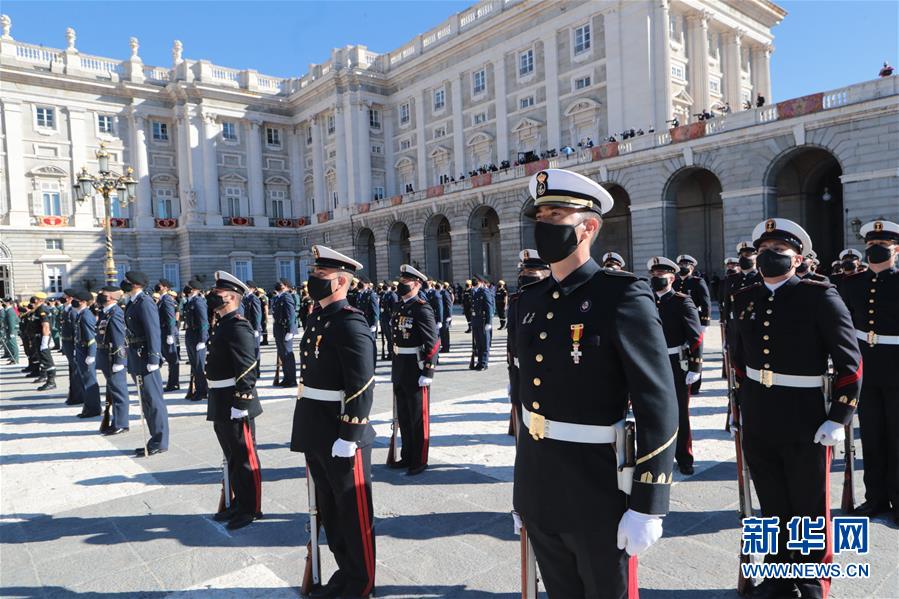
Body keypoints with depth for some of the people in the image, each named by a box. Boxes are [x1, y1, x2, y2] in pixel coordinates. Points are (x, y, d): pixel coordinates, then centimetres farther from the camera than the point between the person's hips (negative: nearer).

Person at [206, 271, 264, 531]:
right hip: (221, 404, 10)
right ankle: (239, 503, 32)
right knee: (232, 457, 19)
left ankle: (252, 509, 15)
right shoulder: (221, 324, 14)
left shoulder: (239, 326, -16)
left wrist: (240, 403, -23)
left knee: (245, 457, 3)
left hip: (235, 404, -10)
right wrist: (217, 404, 21)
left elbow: (247, 370, -22)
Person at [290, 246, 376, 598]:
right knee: (329, 509, 20)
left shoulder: (351, 324, -17)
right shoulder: (317, 318, 10)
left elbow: (361, 387, -21)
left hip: (341, 437, -9)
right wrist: (306, 428, 17)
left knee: (353, 512, 8)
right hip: (316, 434, 9)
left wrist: (348, 436, -21)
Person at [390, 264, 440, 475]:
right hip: (399, 369, 8)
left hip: (416, 369, -8)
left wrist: (428, 372, -20)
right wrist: (395, 367, 16)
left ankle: (419, 461, 18)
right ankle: (407, 456, 32)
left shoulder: (422, 308, -15)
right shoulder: (398, 306, 10)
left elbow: (433, 343, -18)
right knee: (403, 416, 18)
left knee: (418, 417, 5)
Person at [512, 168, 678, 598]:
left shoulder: (623, 296, -16)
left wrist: (647, 506, -17)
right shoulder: (530, 299, 4)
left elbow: (658, 407, -18)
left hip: (596, 492, -6)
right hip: (537, 490, 6)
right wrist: (524, 476, 16)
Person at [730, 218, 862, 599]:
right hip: (757, 425, 4)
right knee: (773, 507, 17)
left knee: (810, 508, 13)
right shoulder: (745, 299, 4)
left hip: (805, 425, -4)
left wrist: (838, 418, -11)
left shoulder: (819, 297, -9)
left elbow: (850, 363, -8)